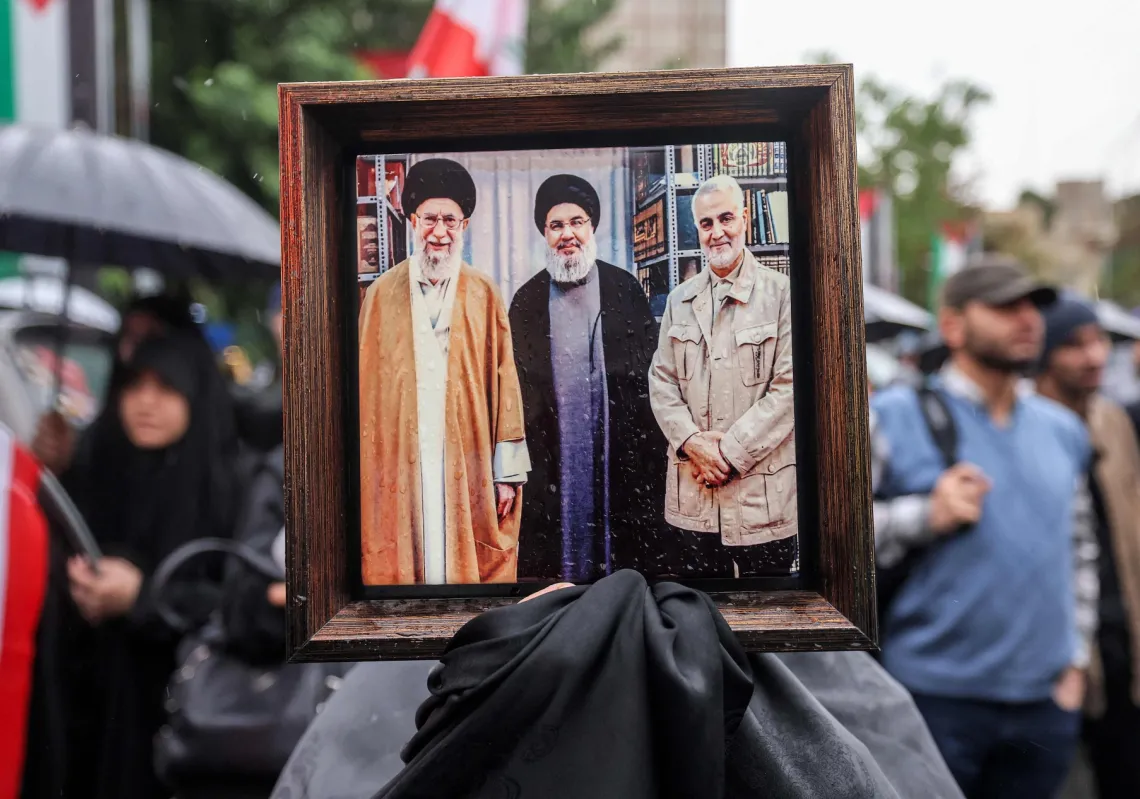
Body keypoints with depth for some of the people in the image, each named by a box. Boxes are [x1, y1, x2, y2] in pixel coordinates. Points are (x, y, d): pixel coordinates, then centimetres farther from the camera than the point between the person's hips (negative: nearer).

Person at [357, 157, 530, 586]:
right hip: (397, 463, 1)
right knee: (401, 563, 4)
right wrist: (361, 469, 2)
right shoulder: (382, 293, 7)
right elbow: (364, 385, 6)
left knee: (475, 561, 2)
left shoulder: (485, 296, 5)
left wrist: (507, 471, -2)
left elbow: (504, 382, 2)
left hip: (469, 465, 0)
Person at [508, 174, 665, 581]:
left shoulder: (625, 289, 6)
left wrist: (650, 448, -2)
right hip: (551, 452, 1)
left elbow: (650, 371, 5)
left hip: (618, 449, 0)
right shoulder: (527, 300, 9)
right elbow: (516, 382, 10)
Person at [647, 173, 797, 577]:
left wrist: (730, 452, -12)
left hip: (763, 492, -3)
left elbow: (789, 386, -9)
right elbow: (661, 380, 9)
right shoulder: (679, 300, 11)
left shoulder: (781, 294, -3)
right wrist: (692, 441, -7)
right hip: (693, 493, 4)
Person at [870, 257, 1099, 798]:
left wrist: (1074, 658, 14)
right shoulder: (892, 417, -7)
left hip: (1045, 701, 6)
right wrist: (927, 516, -21)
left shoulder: (1064, 430, 12)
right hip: (935, 698, -5)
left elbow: (1079, 551, 20)